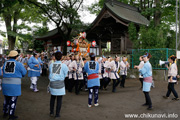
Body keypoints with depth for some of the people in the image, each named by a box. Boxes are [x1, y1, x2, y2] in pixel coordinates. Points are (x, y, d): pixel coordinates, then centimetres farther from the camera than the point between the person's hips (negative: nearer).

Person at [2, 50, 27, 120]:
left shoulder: (5, 63, 5)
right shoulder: (18, 64, -9)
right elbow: (24, 73, -1)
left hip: (5, 84, 5)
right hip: (14, 85, -5)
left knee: (6, 99, 20)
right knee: (13, 100, 5)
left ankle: (5, 113, 33)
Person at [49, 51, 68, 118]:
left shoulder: (51, 65, -1)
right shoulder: (64, 66, -9)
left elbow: (50, 74, 8)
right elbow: (65, 75, 2)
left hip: (52, 83, 3)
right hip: (60, 84, -3)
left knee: (52, 98, 20)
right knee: (59, 99, 7)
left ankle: (51, 112, 29)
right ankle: (57, 114, 14)